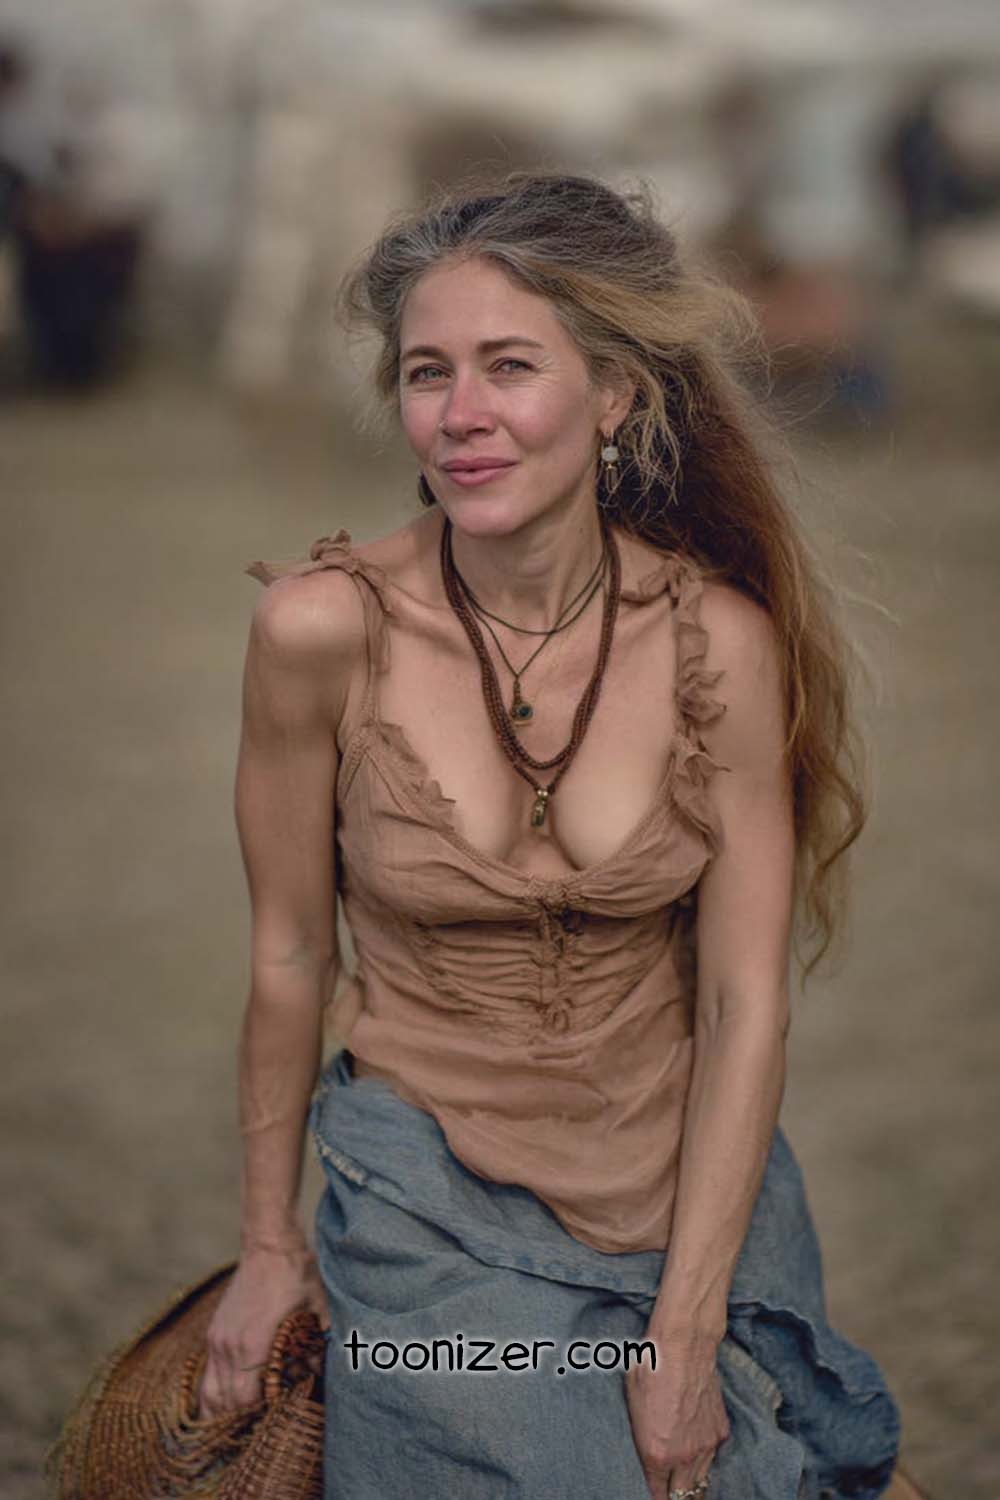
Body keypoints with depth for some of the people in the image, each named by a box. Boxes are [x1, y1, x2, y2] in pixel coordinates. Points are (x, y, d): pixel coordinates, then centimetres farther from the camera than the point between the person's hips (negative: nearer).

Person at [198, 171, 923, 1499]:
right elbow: (291, 954, -5)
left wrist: (686, 1335, -11)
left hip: (692, 1184, 1)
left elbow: (743, 1004, -10)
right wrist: (269, 1244, 4)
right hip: (434, 1209, -1)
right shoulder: (327, 628, -16)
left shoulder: (720, 640, -14)